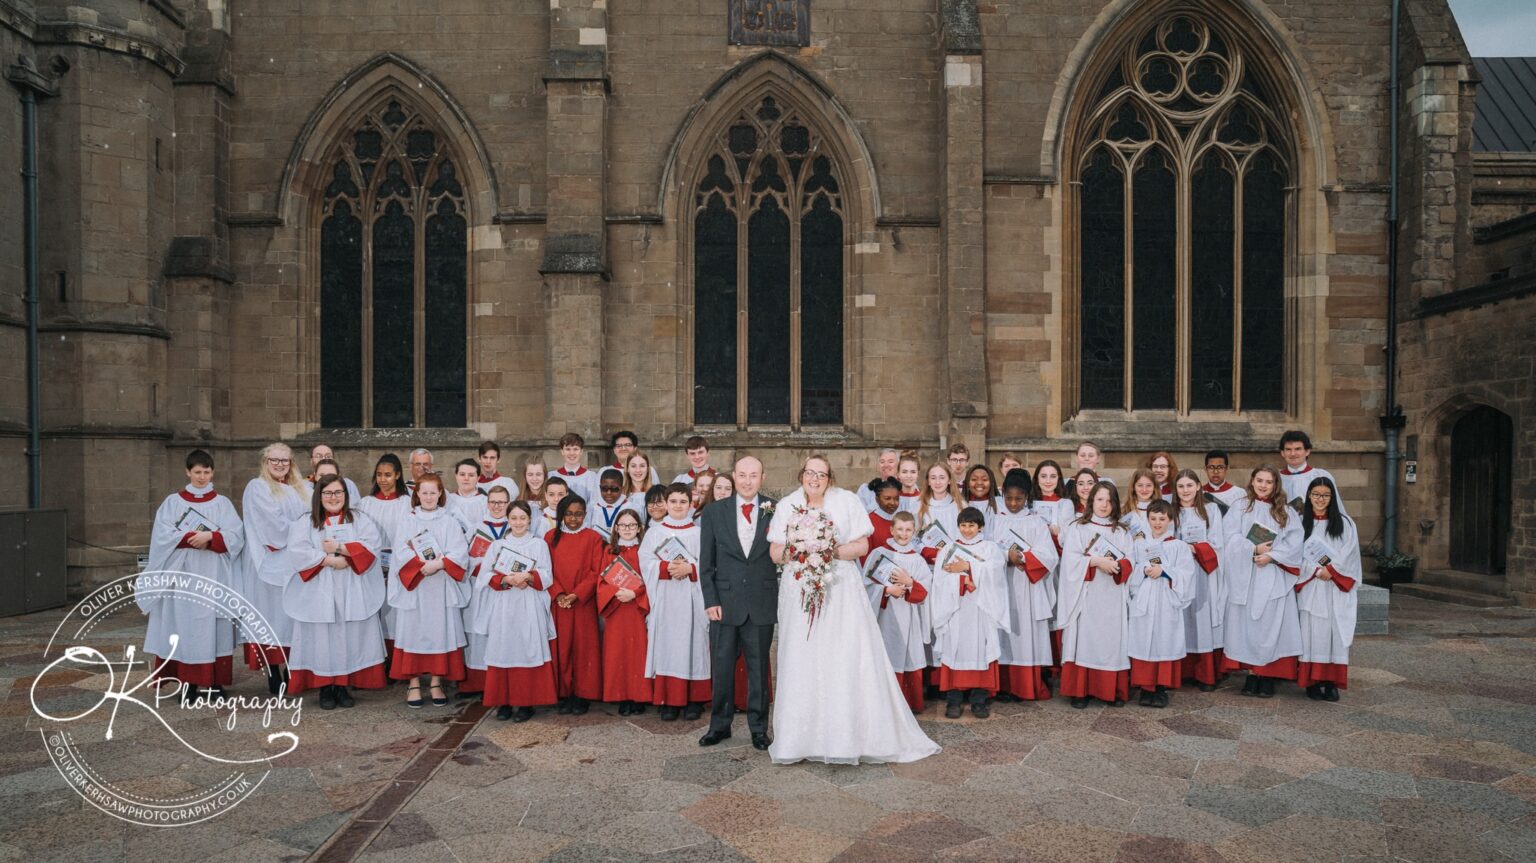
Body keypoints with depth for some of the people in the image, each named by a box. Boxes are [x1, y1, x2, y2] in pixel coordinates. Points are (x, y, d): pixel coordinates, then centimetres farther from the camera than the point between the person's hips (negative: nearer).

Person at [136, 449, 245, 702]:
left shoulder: (222, 503, 8)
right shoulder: (173, 502, 9)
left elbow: (236, 535, -3)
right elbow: (162, 534, -3)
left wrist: (210, 537, -18)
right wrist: (192, 538, -15)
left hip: (213, 575, 0)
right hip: (183, 574, 0)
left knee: (212, 624, -1)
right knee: (185, 624, -2)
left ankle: (215, 682, 3)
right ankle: (189, 682, 3)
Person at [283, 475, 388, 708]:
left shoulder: (360, 520, 10)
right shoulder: (305, 522, 8)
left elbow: (372, 545, -6)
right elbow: (297, 551, -7)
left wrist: (339, 547, -14)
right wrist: (330, 560, -15)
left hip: (352, 593, 1)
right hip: (319, 593, 0)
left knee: (350, 638, 0)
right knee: (322, 638, -1)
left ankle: (343, 686, 8)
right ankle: (325, 688, 7)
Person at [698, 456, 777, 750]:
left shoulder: (776, 511, 0)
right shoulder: (714, 511, 2)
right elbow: (706, 562, 3)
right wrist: (710, 601, -4)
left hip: (762, 603, 0)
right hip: (725, 602, 1)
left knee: (759, 667, 10)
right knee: (721, 667, 8)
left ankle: (758, 727, 23)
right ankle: (720, 724, 25)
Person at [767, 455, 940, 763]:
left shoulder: (847, 501, 2)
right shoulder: (786, 506, 8)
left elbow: (862, 545, -2)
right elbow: (774, 551, 5)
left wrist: (832, 551, -16)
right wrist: (793, 551, -15)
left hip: (840, 591, -2)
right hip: (799, 592, 2)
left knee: (847, 663, -4)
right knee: (801, 664, 2)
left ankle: (852, 735, 6)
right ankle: (801, 737, 11)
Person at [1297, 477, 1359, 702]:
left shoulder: (1345, 523, 8)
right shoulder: (1300, 523, 6)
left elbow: (1349, 554, 0)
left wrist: (1331, 570, -13)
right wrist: (1316, 570, -13)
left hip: (1337, 590, 1)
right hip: (1311, 588, -1)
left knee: (1335, 632, 0)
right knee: (1313, 631, -3)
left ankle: (1331, 682, 4)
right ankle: (1312, 682, 1)